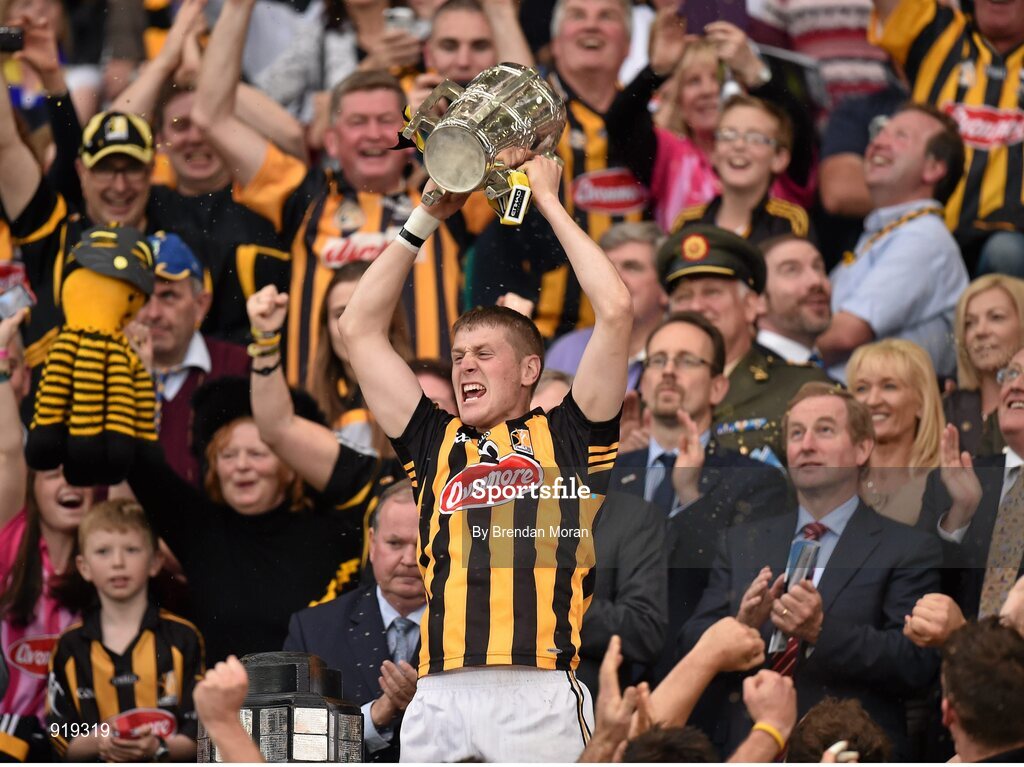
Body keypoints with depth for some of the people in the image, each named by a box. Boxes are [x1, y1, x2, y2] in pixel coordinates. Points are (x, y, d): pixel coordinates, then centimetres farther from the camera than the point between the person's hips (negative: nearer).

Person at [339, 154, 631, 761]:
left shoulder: (567, 436, 16)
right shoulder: (437, 443, 24)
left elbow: (616, 311, 9)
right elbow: (361, 328, 28)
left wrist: (549, 202, 18)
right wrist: (426, 219, 28)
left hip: (540, 693, -3)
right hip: (441, 697, 3)